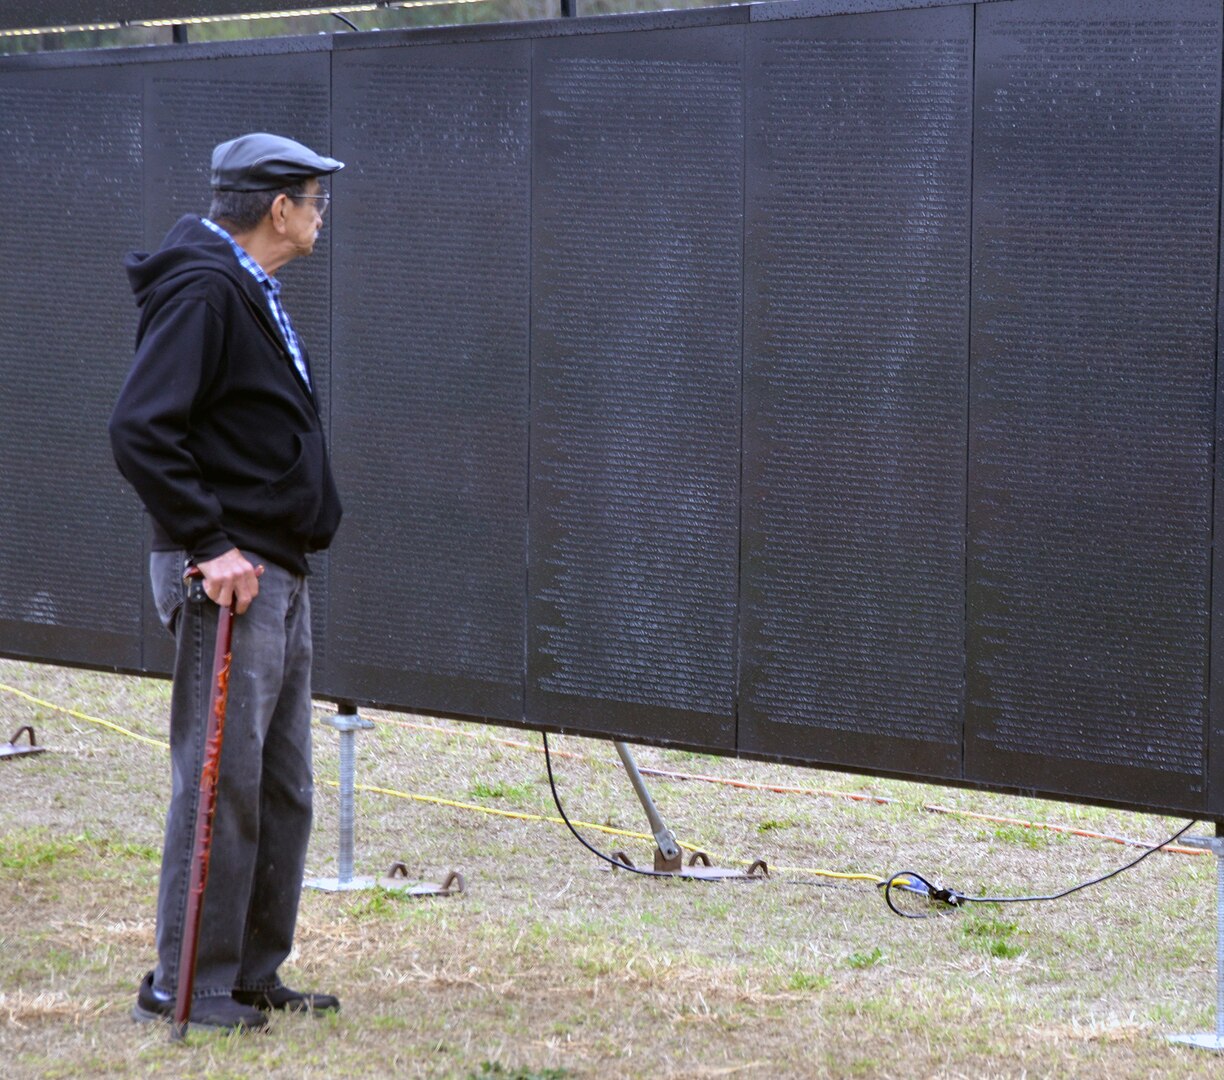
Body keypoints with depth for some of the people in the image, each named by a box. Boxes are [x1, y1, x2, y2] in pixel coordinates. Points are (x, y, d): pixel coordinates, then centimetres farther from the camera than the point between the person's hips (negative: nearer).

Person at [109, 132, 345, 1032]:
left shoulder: (254, 295, 18)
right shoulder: (203, 290, -14)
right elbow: (140, 430, -23)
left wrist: (292, 545, 17)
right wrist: (207, 544, -24)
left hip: (278, 575, 10)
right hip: (226, 579, -10)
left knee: (282, 786, 13)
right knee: (221, 779, -8)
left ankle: (254, 974, 20)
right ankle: (185, 985, -4)